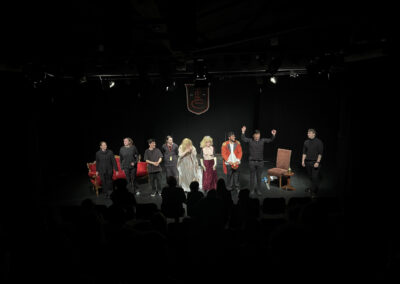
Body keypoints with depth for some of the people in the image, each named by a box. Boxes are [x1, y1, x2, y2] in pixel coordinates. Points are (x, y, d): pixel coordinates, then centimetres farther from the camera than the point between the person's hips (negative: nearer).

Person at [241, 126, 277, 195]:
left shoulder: (262, 140, 1)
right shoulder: (250, 140, -4)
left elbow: (270, 140, -4)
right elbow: (243, 139, -14)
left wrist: (273, 135, -22)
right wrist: (243, 132, -29)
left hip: (260, 162, 1)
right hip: (252, 162, -1)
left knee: (259, 176, 9)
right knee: (252, 176, 9)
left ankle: (258, 190, 20)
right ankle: (252, 190, 21)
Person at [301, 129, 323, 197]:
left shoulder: (319, 142, -5)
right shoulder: (306, 142, 9)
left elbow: (320, 153, -7)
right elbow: (304, 152, 13)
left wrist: (317, 162, -14)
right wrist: (303, 161, 7)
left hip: (315, 162, -4)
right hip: (307, 162, 5)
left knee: (315, 177, -5)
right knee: (310, 176, 10)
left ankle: (313, 191, 3)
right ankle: (312, 188, 28)